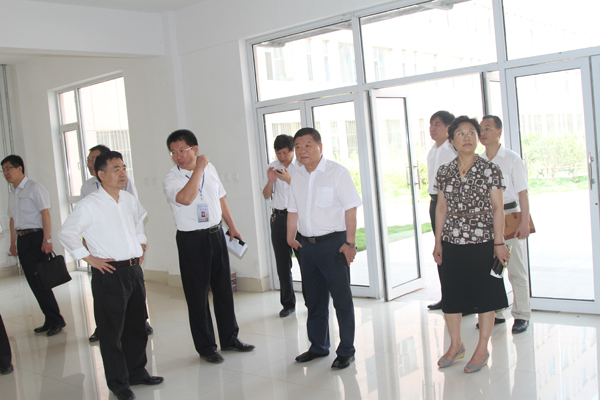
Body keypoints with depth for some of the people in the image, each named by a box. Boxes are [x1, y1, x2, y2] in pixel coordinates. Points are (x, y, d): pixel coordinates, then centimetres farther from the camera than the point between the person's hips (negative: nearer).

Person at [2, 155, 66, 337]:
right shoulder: (12, 192, 16)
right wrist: (13, 243, 17)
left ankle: (56, 320, 1)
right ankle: (50, 320, 14)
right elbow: (13, 219, 20)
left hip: (36, 238, -8)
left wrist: (47, 240, -20)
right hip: (22, 240, 8)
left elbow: (45, 214, -14)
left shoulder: (34, 188, -8)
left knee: (39, 281, -9)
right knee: (33, 283, 7)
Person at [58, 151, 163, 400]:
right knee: (112, 331, 3)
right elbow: (66, 233, -11)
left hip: (135, 269, 7)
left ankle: (137, 372, 31)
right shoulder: (89, 205, -12)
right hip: (109, 274, -6)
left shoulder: (129, 200, 9)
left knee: (137, 325, 15)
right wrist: (89, 258, -11)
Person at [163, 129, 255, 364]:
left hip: (216, 234, 5)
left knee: (224, 288, 14)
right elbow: (185, 198, -32)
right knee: (197, 295, 3)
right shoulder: (171, 179, -10)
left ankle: (229, 338, 29)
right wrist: (198, 169, -23)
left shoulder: (209, 168, 7)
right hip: (192, 240, -5)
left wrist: (232, 227, 19)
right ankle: (205, 347, 17)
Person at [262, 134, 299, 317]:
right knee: (282, 264, 8)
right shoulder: (273, 167, 10)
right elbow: (266, 195, 9)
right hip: (278, 218, 4)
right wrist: (270, 180, -9)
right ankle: (288, 304, 19)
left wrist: (289, 179, -23)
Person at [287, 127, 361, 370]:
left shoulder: (337, 172, -9)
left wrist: (350, 242, -15)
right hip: (307, 244, 6)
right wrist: (291, 237, 7)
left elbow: (350, 209, -11)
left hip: (333, 242, -6)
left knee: (341, 299, 3)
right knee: (313, 298, 16)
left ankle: (346, 351, 17)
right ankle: (318, 347, 32)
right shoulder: (297, 176, 10)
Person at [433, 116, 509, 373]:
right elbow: (441, 208, 9)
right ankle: (456, 344, 27)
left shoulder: (490, 170, -4)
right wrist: (438, 242, 8)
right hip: (452, 241, 3)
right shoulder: (444, 172, 5)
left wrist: (499, 242, -9)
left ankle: (482, 348, 20)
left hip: (482, 241, -3)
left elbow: (497, 208, -5)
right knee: (451, 293, 9)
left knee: (484, 294, 6)